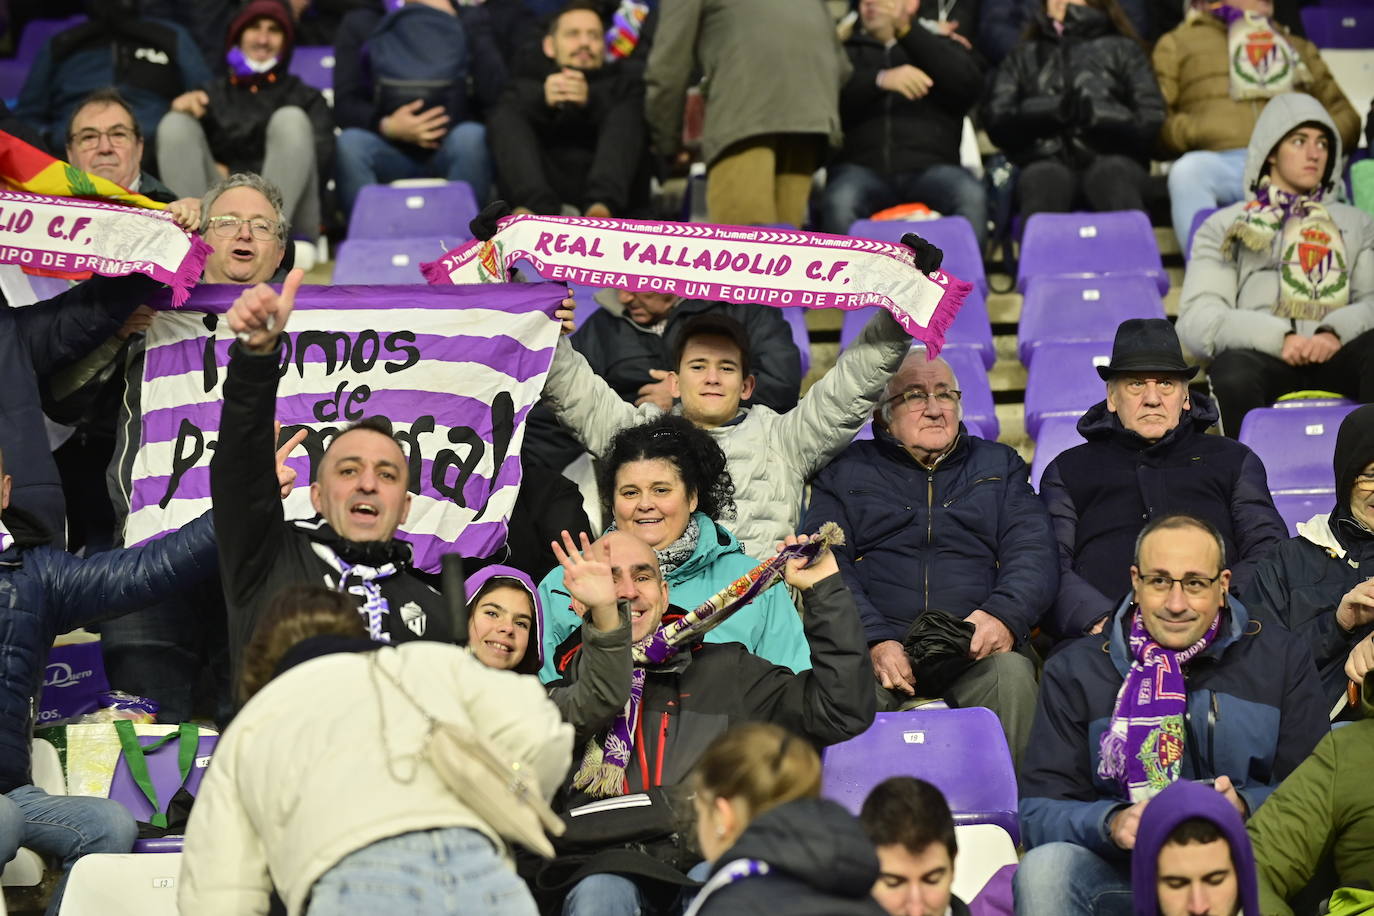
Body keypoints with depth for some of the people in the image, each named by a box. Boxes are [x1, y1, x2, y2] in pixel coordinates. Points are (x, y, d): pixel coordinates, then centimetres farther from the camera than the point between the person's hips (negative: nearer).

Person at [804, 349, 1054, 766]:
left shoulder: (1000, 465, 24)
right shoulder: (845, 472, 19)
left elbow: (1034, 553, 10)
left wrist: (1004, 615, -13)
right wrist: (874, 642, -14)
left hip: (975, 650, 1)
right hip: (874, 648, -1)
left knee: (1012, 673, -33)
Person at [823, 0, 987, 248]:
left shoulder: (942, 46, 25)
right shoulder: (847, 50, 25)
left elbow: (970, 86, 2)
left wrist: (906, 30, -2)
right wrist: (880, 79, -13)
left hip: (929, 165, 0)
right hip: (861, 165, 0)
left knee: (971, 197, -33)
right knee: (839, 202, -36)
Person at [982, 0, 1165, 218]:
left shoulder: (1123, 49, 24)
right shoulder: (1024, 55, 27)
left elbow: (1150, 121, 10)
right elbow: (995, 120, 11)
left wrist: (1096, 113, -5)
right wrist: (1056, 109, -2)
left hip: (1109, 160, 0)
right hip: (1048, 160, 0)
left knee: (1114, 174, -36)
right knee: (1045, 178, -35)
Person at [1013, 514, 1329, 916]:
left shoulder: (1282, 660, 8)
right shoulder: (1074, 671, 7)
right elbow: (1038, 813, -1)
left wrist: (1243, 807, -18)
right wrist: (1111, 823, -22)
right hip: (1119, 875, 1)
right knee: (1043, 868, -31)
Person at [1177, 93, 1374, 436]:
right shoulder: (1224, 227, 20)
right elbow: (1197, 318, 5)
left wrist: (1337, 333, -13)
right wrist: (1278, 338, -13)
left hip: (1336, 354, 1)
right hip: (1261, 355, -1)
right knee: (1232, 372, -38)